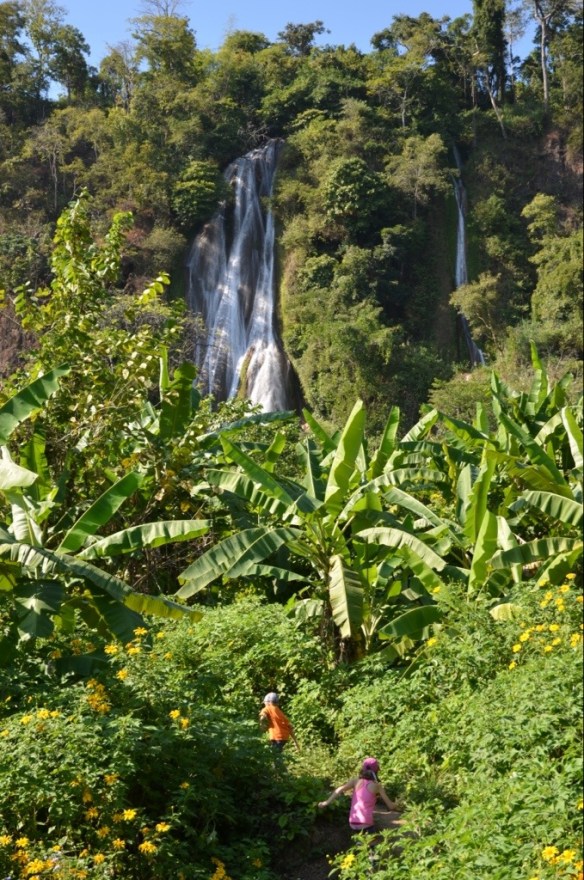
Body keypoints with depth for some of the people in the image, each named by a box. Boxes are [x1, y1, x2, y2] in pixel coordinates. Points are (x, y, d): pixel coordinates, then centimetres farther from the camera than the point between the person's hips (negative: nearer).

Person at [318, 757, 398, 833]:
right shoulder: (376, 785, 0)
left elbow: (340, 789, -7)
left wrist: (326, 802, -7)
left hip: (353, 823, 5)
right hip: (366, 824, -5)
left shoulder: (356, 780, 7)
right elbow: (390, 806, 2)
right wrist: (396, 806, 22)